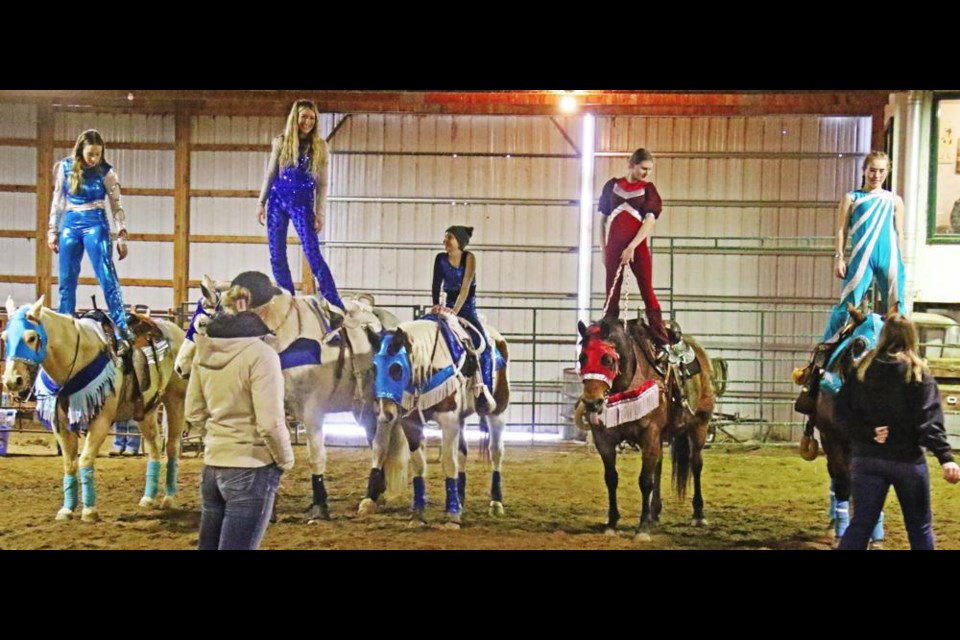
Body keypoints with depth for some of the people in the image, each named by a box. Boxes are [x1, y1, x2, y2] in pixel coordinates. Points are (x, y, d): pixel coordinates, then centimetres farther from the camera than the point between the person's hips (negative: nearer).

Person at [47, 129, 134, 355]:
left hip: (95, 224, -3)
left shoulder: (106, 172, -3)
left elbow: (116, 206, 0)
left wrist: (122, 236, -5)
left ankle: (122, 333, -16)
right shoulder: (65, 167, 4)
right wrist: (52, 230, 11)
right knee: (66, 281, 6)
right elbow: (57, 201, 12)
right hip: (70, 224, 3)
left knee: (107, 278, -11)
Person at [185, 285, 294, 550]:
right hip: (252, 470, -7)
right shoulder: (261, 354, -18)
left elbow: (194, 413, 10)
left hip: (212, 466, 7)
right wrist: (285, 461, -4)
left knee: (209, 546, 16)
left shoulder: (205, 352, 2)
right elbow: (270, 424, -19)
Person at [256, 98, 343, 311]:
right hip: (277, 201, 3)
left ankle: (336, 306, -7)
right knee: (276, 256, 3)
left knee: (313, 255, -10)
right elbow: (270, 174, 10)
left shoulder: (320, 146, 0)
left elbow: (322, 184, 0)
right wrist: (261, 202, 6)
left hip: (302, 204, -2)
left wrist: (320, 212, -5)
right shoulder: (281, 141, 3)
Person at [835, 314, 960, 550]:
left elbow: (842, 411, -2)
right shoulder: (919, 374, -6)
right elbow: (929, 420, -18)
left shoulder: (862, 370, 3)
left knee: (861, 524, 3)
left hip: (866, 459, 2)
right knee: (919, 526, 15)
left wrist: (867, 433, -8)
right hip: (908, 460, -2)